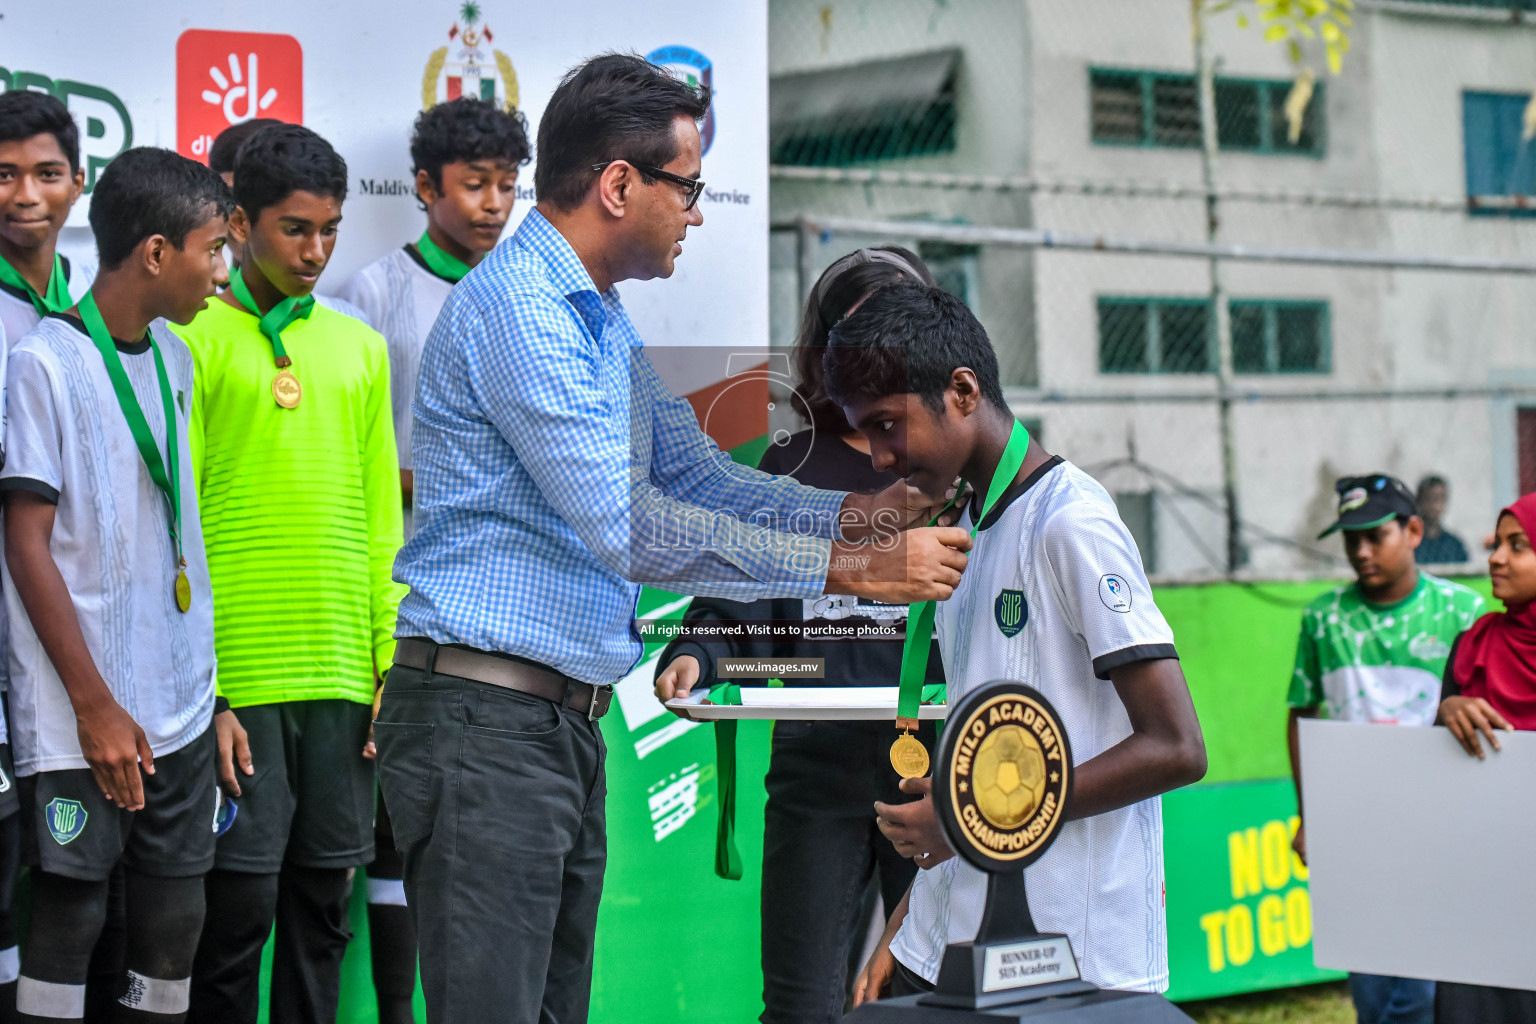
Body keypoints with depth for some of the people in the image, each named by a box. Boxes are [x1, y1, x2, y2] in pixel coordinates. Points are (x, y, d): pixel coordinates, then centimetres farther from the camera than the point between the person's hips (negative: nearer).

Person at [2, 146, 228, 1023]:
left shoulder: (175, 359, 11)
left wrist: (210, 686, 13)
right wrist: (95, 705, -13)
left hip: (181, 711, 6)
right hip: (80, 720, -6)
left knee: (175, 919, 8)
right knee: (71, 917, -3)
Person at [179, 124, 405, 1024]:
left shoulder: (362, 349, 14)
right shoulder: (196, 343, -1)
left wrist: (395, 663, 8)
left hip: (344, 676, 4)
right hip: (238, 677, -4)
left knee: (324, 905, 8)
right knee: (238, 906, -2)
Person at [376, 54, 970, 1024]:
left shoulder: (605, 324, 18)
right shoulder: (516, 304, -16)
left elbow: (698, 475, 20)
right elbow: (626, 527, -23)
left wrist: (857, 511, 3)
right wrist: (850, 568, -21)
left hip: (569, 722, 10)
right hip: (484, 718, -10)